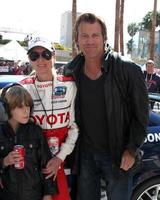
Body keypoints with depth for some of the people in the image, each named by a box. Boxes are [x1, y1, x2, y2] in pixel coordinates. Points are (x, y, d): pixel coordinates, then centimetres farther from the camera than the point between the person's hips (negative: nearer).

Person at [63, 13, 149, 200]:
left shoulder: (128, 70, -13)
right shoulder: (71, 72, -1)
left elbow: (141, 113, -9)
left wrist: (132, 150, -12)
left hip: (118, 155, -3)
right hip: (85, 154, 4)